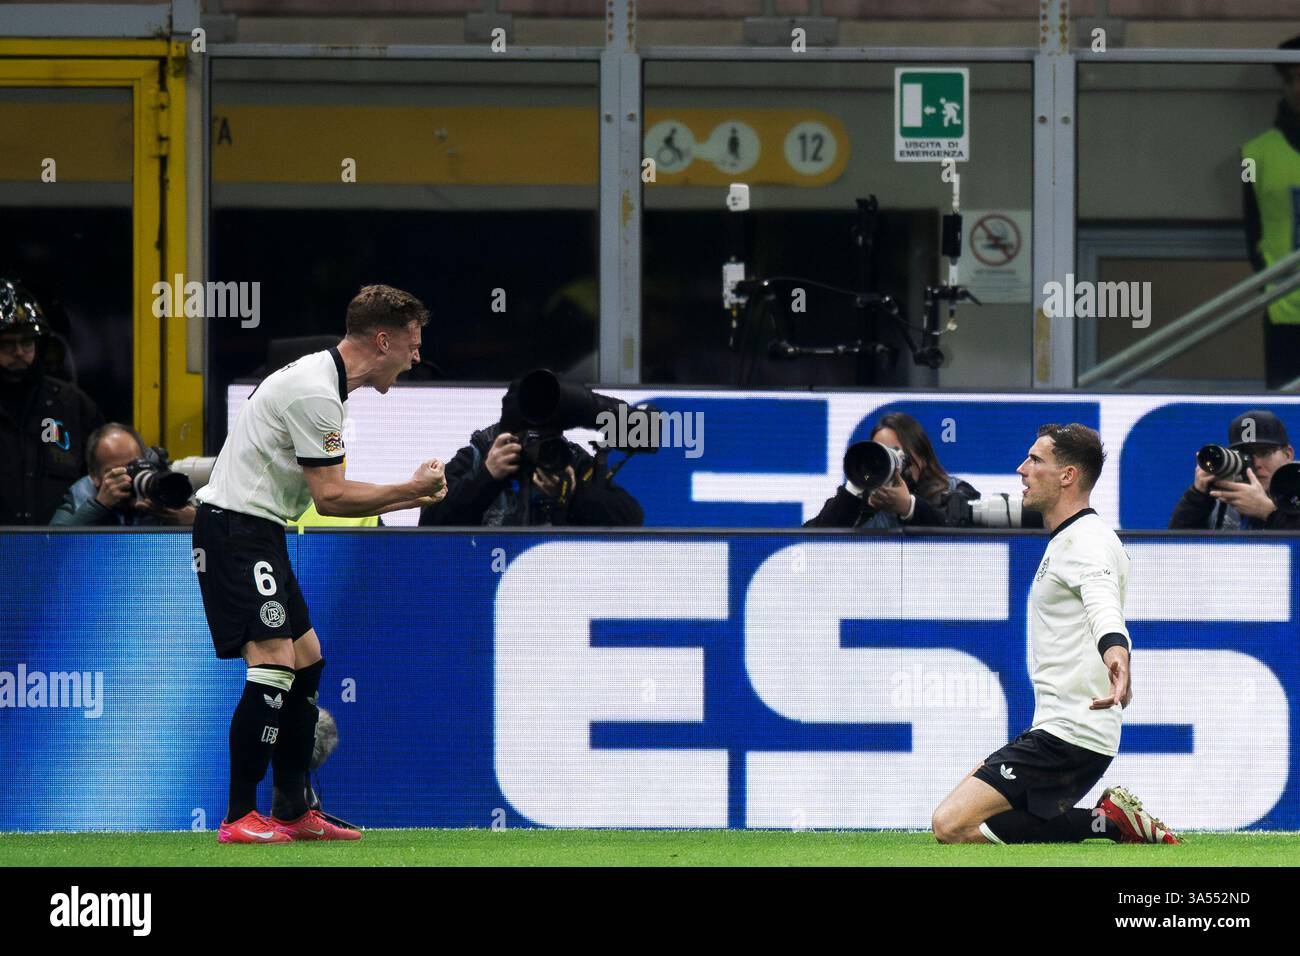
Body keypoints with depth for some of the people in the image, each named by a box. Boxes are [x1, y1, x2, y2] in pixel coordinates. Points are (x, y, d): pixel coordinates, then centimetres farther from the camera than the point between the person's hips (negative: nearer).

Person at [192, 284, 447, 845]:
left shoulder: (325, 382, 15)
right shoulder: (315, 392, -18)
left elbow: (327, 497, 18)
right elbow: (329, 496, -19)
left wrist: (408, 498, 13)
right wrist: (411, 488, -10)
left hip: (258, 532, 11)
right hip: (235, 528, -11)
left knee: (307, 662, 13)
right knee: (274, 664, -18)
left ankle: (295, 813, 17)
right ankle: (239, 819, -17)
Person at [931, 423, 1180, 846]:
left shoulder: (1088, 540, -16)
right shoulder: (1065, 541, 18)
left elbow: (1102, 604, -38)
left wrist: (1116, 654, -56)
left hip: (1067, 735, -11)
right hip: (1058, 728, 11)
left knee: (952, 826, -17)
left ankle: (1109, 821, -14)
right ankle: (1111, 820, 5)